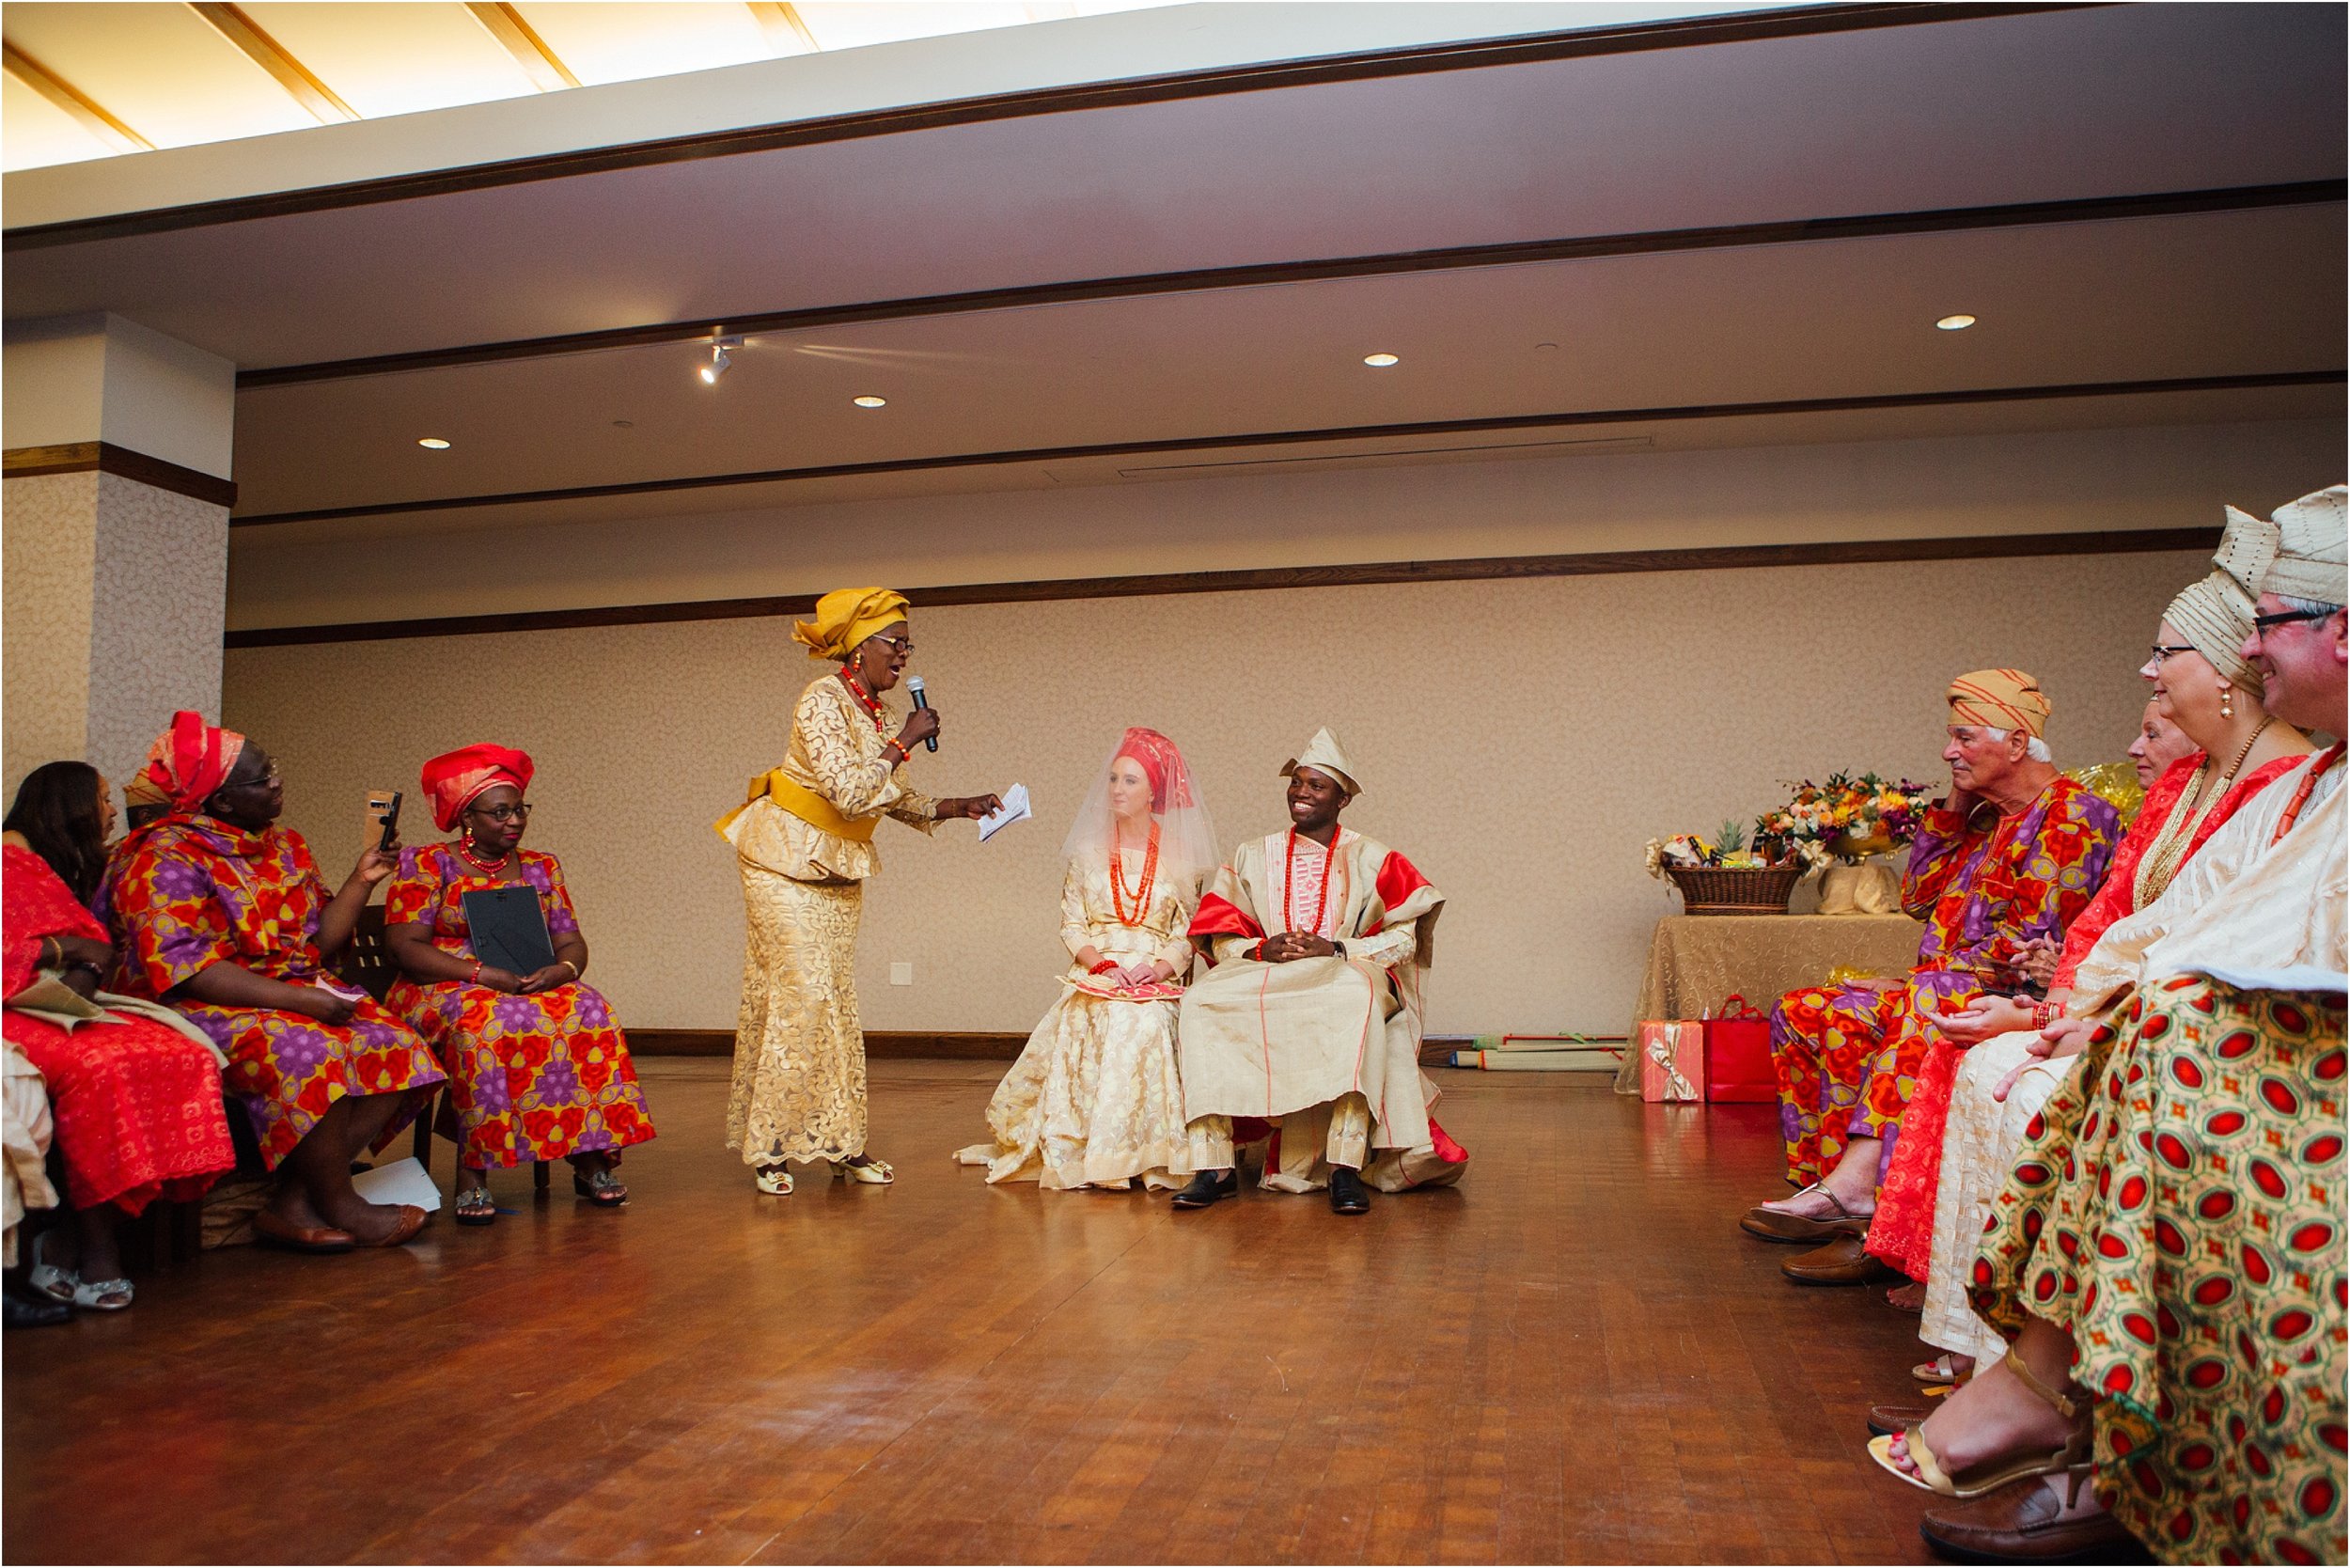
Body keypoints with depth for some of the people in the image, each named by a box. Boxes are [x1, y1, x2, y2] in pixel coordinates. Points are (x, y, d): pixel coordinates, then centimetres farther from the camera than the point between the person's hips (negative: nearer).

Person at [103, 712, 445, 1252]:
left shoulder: (286, 848, 14)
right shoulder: (165, 861, -9)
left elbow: (318, 941, 13)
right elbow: (185, 969, -20)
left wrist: (361, 881, -1)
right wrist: (298, 1000, -26)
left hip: (296, 993, 8)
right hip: (204, 1008, -7)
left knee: (396, 1046, -17)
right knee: (310, 1051, -36)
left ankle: (293, 1202, -18)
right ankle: (338, 1203, -18)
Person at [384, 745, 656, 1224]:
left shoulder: (541, 867, 16)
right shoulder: (426, 864, 4)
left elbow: (571, 942, 10)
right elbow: (405, 946, -7)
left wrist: (563, 970, -16)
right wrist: (482, 974, -21)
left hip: (534, 988, 4)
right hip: (444, 991, -3)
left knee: (589, 1014, -28)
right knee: (489, 1022, -38)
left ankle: (591, 1160, -26)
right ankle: (471, 1175, -33)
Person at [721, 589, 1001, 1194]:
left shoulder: (880, 714, 6)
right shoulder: (823, 700, -18)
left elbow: (894, 799, 13)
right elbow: (849, 790, -27)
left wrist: (955, 806, 3)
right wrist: (903, 743, -21)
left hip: (840, 869, 8)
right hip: (785, 859, -8)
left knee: (837, 1000, 7)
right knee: (801, 995, -9)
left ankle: (838, 1141, 13)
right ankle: (771, 1148, 2)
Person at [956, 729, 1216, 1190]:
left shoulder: (1179, 855, 9)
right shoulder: (1089, 850, 13)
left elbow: (1189, 932, 4)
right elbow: (1072, 924, 7)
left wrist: (1158, 969, -16)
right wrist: (1102, 964, -12)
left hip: (1156, 978, 0)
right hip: (1093, 977, 1)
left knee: (1143, 1021, -33)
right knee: (1111, 1017, -32)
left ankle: (1138, 1151, -26)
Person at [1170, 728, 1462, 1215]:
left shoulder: (1370, 858, 10)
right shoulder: (1254, 856, 17)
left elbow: (1404, 938, 0)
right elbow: (1220, 937, 10)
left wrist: (1336, 949, -14)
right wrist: (1261, 949, -12)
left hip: (1345, 974, -2)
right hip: (1260, 974, 2)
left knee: (1358, 997, -40)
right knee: (1202, 998, -30)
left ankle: (1346, 1164, -42)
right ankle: (1214, 1163, -32)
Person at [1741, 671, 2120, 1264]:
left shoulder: (2071, 813, -7)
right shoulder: (1986, 816, 20)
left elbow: (2025, 944, -16)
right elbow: (1917, 898, 21)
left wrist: (1914, 980, -14)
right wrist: (1954, 807, 14)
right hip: (1935, 991, 9)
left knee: (1923, 1002, -40)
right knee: (1801, 1013, -7)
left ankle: (1854, 1181, -43)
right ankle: (1840, 1190, -18)